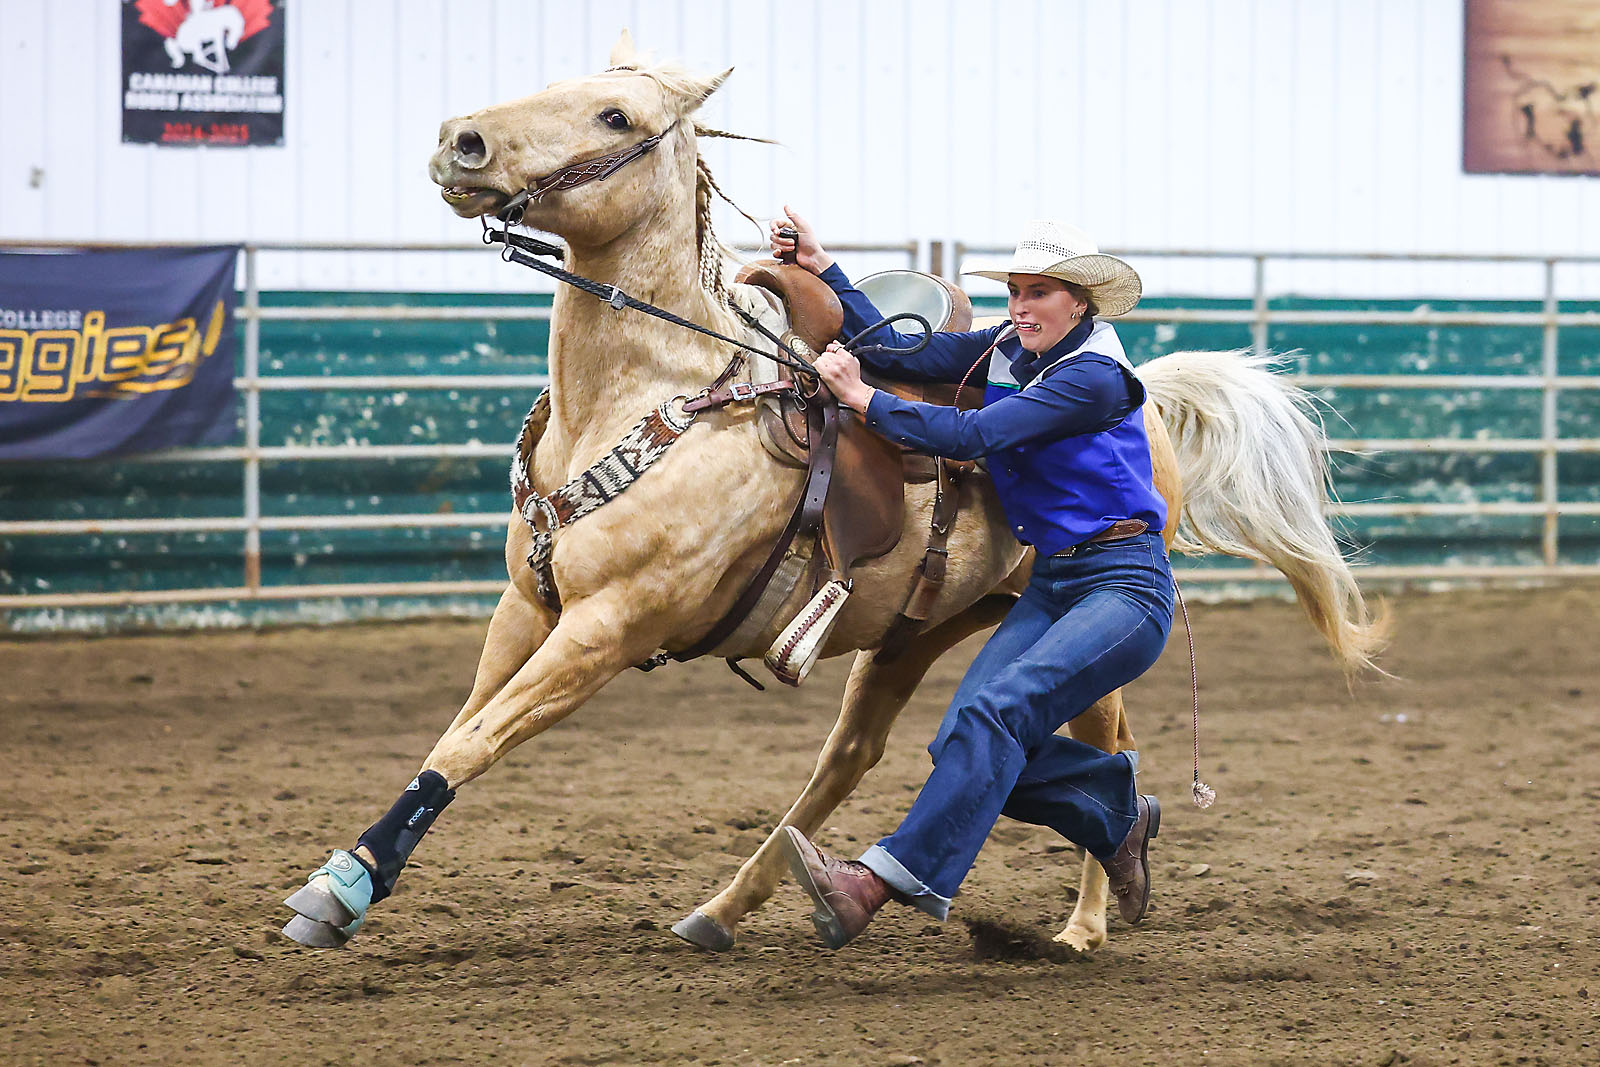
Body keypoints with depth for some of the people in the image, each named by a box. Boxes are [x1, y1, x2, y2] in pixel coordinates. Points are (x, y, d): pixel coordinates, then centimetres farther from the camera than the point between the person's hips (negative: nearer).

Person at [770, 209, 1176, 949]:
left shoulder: (1094, 376, -15)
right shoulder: (1008, 352, 9)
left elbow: (972, 435, -21)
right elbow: (901, 354, 4)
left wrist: (864, 400, -19)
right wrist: (821, 269, -1)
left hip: (1127, 587, -8)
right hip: (1051, 582, 8)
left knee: (995, 711, -26)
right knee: (963, 741, -9)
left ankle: (884, 881, -37)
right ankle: (1117, 812, 15)